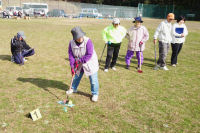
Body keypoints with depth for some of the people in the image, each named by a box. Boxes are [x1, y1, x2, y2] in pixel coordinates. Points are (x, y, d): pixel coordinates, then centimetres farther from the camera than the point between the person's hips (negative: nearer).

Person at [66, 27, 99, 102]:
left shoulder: (88, 41, -26)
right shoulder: (71, 43, -11)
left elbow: (89, 55, -27)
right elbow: (71, 55, -10)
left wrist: (80, 60, -26)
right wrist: (72, 67, -16)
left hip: (90, 64, -4)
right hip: (78, 64, 5)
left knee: (93, 79, 0)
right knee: (76, 76, 22)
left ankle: (95, 94, 19)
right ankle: (73, 88, 48)